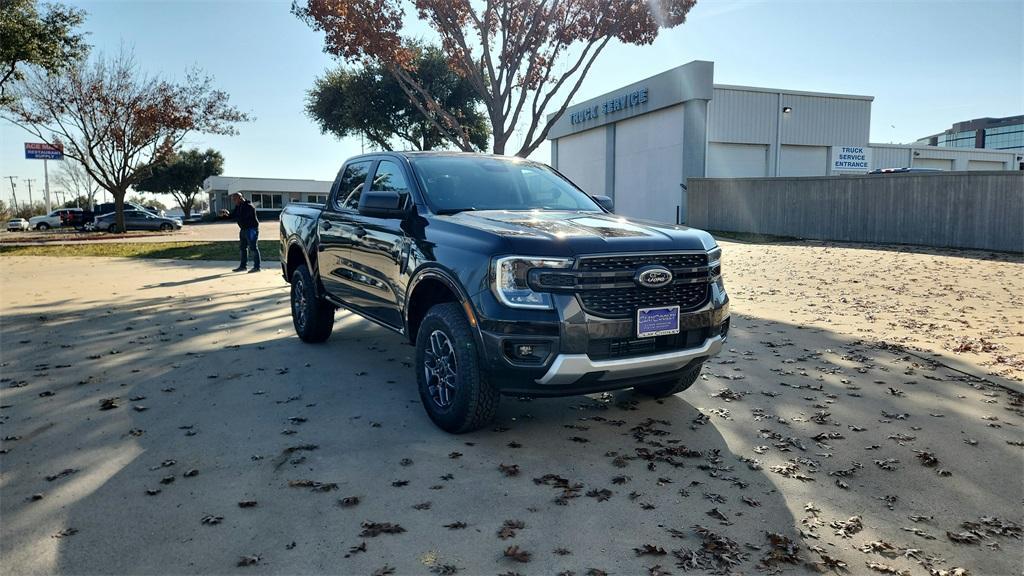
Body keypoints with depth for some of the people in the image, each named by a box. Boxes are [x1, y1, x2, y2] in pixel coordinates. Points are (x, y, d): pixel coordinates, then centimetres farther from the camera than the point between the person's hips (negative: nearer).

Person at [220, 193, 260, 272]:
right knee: (242, 248, 13)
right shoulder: (238, 206, 12)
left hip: (251, 229, -10)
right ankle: (242, 266, 21)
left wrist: (228, 214, -22)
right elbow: (232, 215, 14)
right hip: (244, 229, 10)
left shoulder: (248, 206, -18)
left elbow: (241, 217, -26)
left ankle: (256, 267, -5)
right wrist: (225, 214, -5)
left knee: (253, 247, -8)